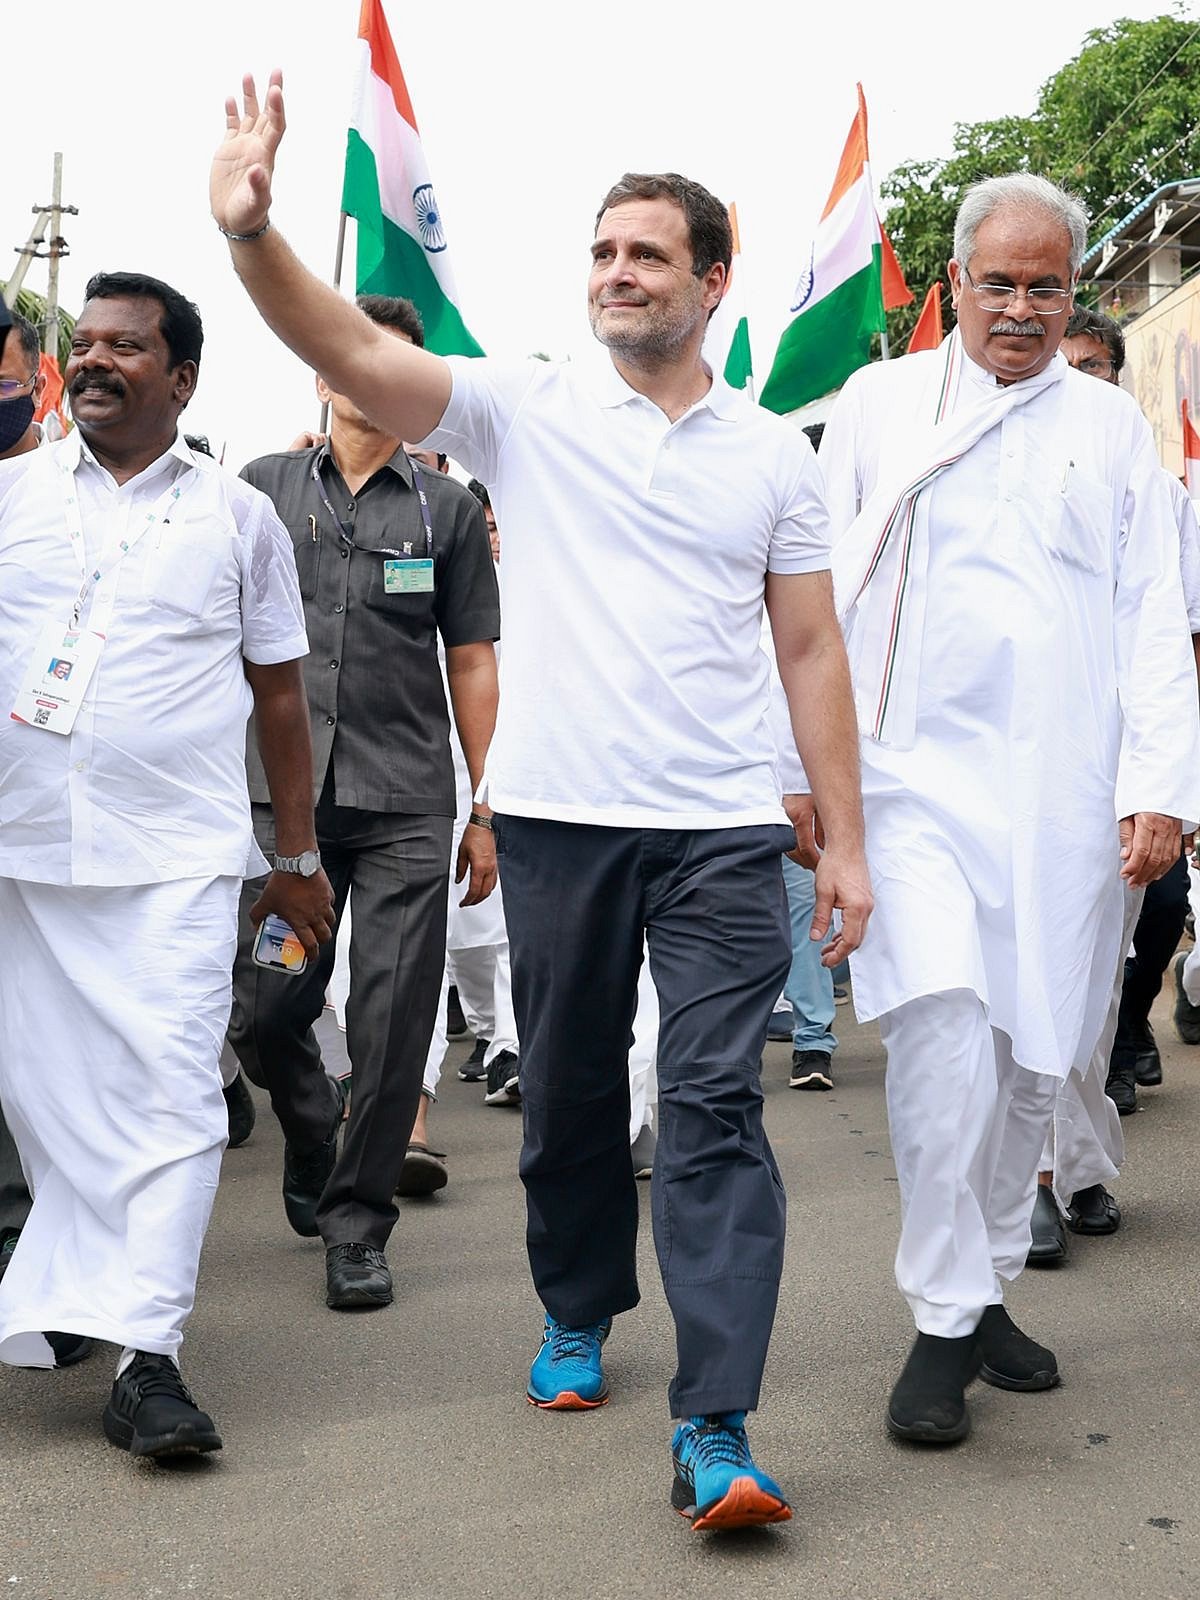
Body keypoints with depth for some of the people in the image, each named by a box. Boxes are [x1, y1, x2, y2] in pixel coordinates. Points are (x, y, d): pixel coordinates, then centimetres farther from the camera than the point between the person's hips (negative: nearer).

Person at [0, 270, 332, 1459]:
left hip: (175, 857, -2)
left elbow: (277, 692, 12)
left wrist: (298, 858, 12)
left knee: (171, 1094, -9)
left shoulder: (238, 517, 8)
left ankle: (144, 1351, -8)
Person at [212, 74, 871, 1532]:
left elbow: (811, 651, 10)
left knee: (715, 1109, -8)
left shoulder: (771, 453, 8)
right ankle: (577, 1313, 37)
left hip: (724, 830, 0)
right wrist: (252, 231, -30)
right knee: (569, 1094, 14)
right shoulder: (525, 410, 3)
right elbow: (351, 351, -11)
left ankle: (713, 1433, -7)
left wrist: (844, 839, 5)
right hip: (557, 819, 1)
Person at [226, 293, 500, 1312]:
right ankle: (312, 1134, 34)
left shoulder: (447, 508, 8)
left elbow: (472, 664, 9)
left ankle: (357, 1223, 12)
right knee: (262, 1008, 3)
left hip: (408, 805, -1)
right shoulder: (264, 489, 10)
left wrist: (487, 811, 5)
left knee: (393, 1019, -2)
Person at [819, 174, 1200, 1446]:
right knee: (943, 1028, -17)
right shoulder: (880, 404, 9)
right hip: (916, 771, -2)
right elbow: (821, 597, 7)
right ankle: (945, 1324, -6)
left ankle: (990, 1288, 25)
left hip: (1064, 791, 2)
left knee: (1028, 1052, 7)